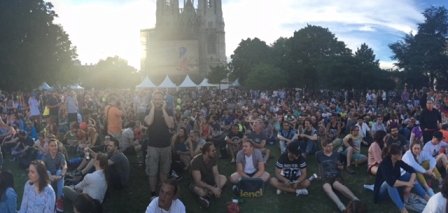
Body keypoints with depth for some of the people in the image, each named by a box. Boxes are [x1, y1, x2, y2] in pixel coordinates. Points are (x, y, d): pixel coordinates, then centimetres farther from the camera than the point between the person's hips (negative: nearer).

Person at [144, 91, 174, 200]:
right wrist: (153, 107, -17)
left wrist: (163, 109, -16)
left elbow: (171, 125, -16)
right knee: (152, 172, -1)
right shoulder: (148, 111, -1)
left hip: (166, 145, 2)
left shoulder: (168, 111, 1)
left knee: (164, 171, 14)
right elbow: (148, 122, -23)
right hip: (152, 146, -1)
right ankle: (153, 194, 12)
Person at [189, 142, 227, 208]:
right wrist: (213, 188, -38)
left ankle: (208, 193, -22)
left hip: (207, 178, 7)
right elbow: (198, 182, -34)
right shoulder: (196, 161, -31)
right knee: (202, 192, -39)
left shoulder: (213, 157, -13)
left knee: (224, 178, -11)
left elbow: (216, 174, -13)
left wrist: (218, 187, -29)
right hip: (196, 182, -7)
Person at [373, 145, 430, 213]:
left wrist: (410, 183, -29)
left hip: (395, 187, 7)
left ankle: (428, 198, -19)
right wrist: (407, 183, -33)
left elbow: (412, 171, -12)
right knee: (390, 183, -39)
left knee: (409, 175, -12)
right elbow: (391, 182, -42)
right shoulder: (384, 164, -30)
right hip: (383, 189, -7)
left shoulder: (398, 161, -10)